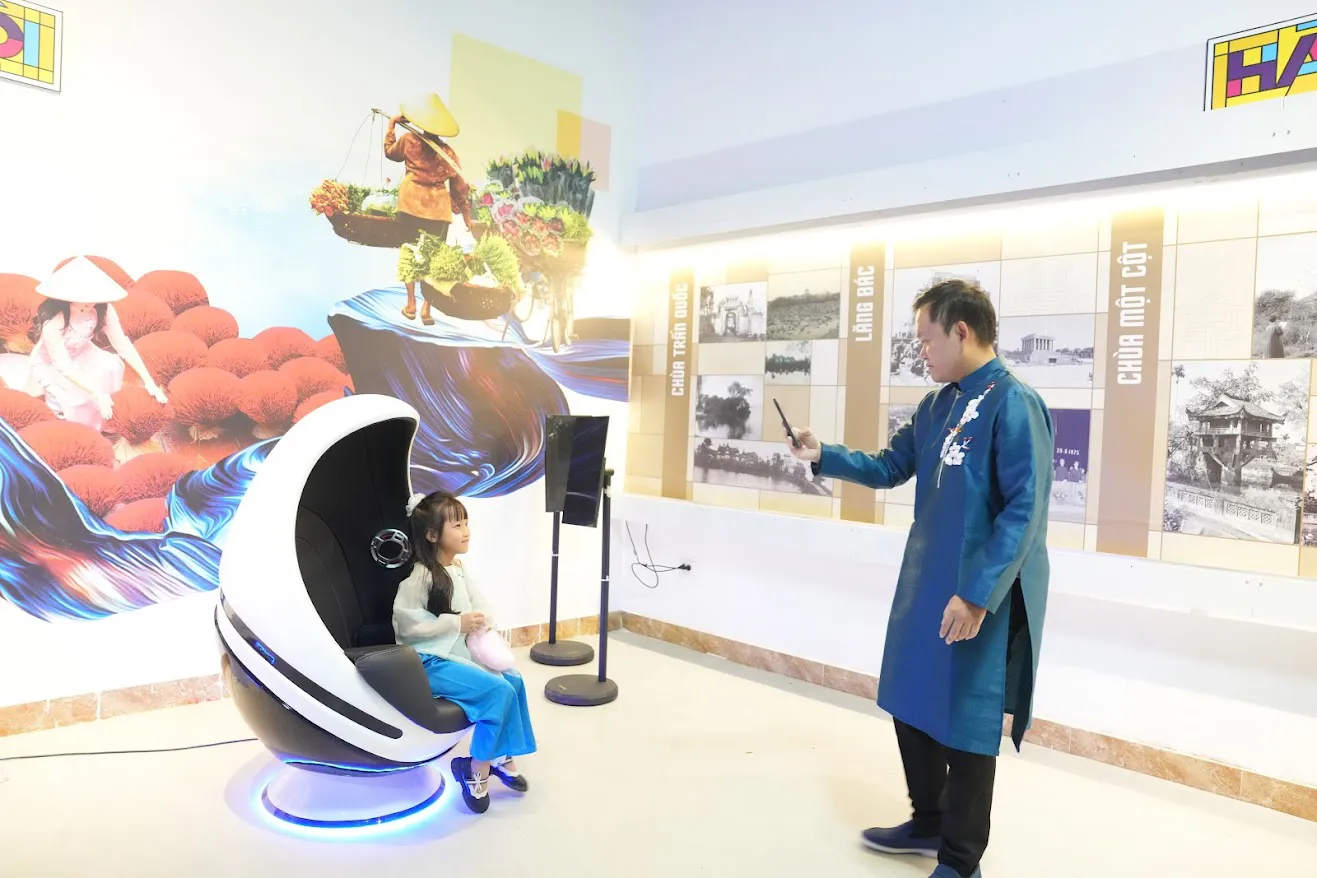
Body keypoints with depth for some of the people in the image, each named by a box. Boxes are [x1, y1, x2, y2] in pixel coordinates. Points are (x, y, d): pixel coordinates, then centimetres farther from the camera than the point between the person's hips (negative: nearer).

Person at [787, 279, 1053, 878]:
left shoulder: (1013, 404, -17)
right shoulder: (937, 406, 9)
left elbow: (1025, 511, -21)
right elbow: (889, 469, 19)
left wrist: (977, 595, -24)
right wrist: (823, 456, 5)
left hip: (978, 598, -8)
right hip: (922, 584, 8)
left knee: (965, 724, 5)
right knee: (912, 707, 18)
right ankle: (928, 824, 40)